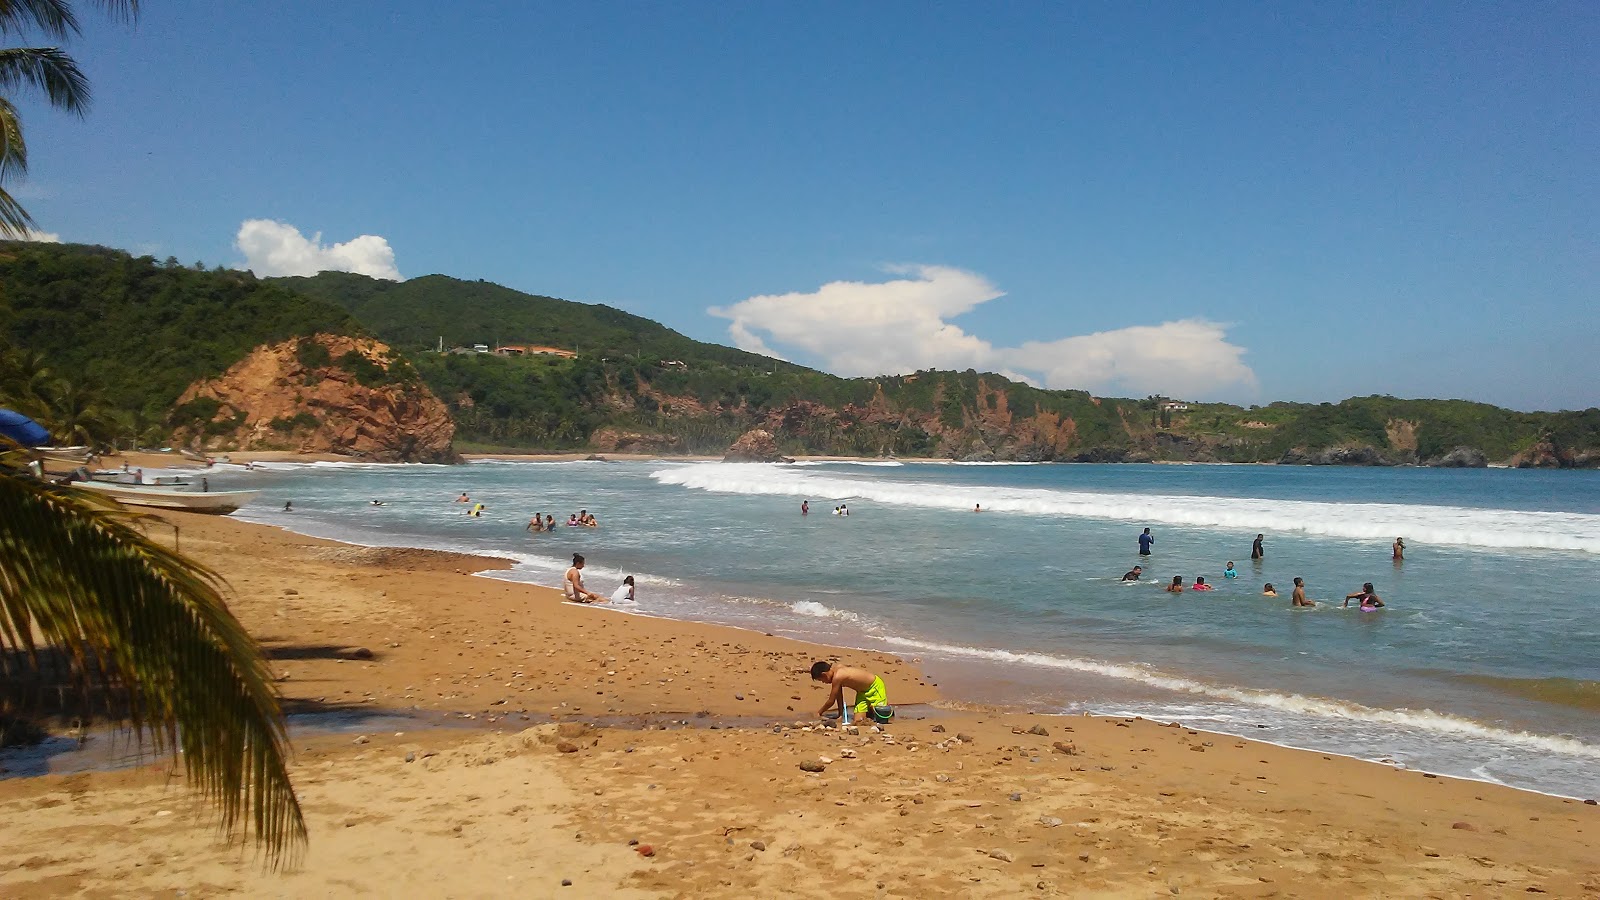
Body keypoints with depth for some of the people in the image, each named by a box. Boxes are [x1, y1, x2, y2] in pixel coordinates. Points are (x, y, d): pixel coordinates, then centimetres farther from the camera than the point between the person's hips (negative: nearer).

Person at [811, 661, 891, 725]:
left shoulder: (837, 677, -30)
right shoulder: (837, 669, -4)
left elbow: (831, 701, -19)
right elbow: (839, 696, 3)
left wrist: (819, 712, -5)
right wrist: (841, 715, 3)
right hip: (863, 691, 8)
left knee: (881, 720, -11)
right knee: (858, 720, -2)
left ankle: (888, 711, 16)